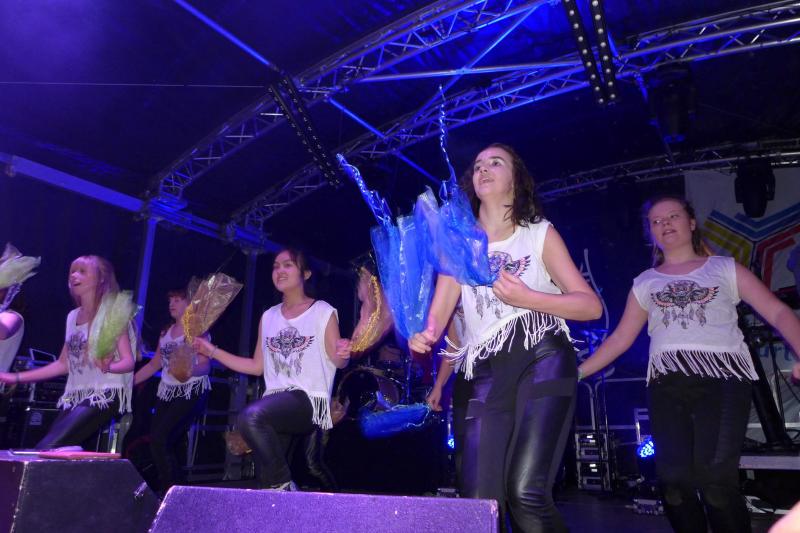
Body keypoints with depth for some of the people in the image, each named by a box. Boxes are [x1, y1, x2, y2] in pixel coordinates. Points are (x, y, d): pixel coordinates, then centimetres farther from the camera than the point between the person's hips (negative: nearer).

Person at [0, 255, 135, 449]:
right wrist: (17, 378, 19)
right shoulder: (73, 316, 16)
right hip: (74, 397, 7)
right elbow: (63, 364, 20)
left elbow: (128, 362, -12)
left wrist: (108, 366, -34)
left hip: (105, 395, -7)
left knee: (46, 449, -21)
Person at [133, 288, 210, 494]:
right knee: (156, 441, -4)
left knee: (160, 439, -18)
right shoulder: (166, 332, 18)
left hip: (191, 392, -7)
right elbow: (154, 364, 20)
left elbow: (205, 365, -12)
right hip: (167, 393, 7)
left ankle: (170, 491, -9)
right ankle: (165, 489, 7)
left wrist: (189, 372, -33)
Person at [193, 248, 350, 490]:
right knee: (266, 479, -1)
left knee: (251, 416, -31)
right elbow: (257, 367, 15)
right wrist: (212, 351, 12)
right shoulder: (268, 316, 15)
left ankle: (283, 485, -15)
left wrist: (342, 355, -27)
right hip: (275, 403, 6)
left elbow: (337, 362, -2)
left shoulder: (323, 312, 0)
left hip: (310, 399, -6)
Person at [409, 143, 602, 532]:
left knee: (525, 491, -18)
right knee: (479, 500, -5)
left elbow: (591, 306, 2)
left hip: (542, 360, -3)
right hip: (488, 374, 3)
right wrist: (424, 335, -18)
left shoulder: (540, 234, 10)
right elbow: (438, 312, 6)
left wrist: (527, 298, -15)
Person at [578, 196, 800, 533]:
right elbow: (621, 338, 17)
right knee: (675, 480, -7)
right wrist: (575, 372, 8)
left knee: (716, 479, -16)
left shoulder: (725, 269, 15)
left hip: (722, 376, -2)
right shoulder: (644, 283, 19)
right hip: (667, 383, 2)